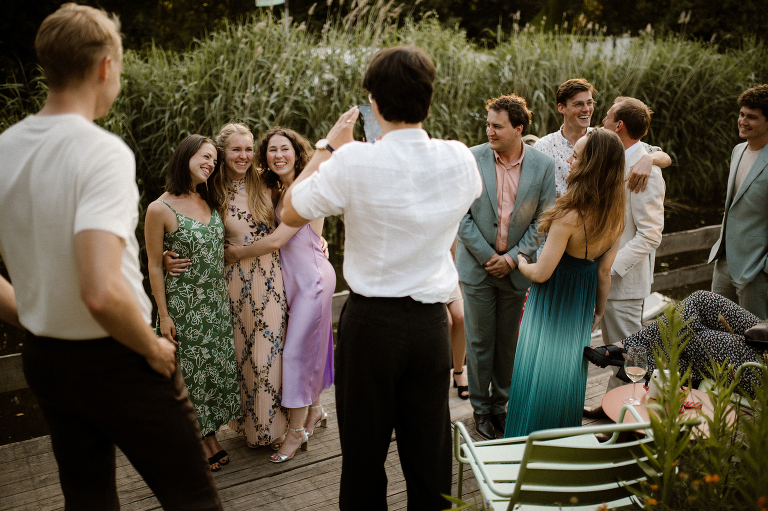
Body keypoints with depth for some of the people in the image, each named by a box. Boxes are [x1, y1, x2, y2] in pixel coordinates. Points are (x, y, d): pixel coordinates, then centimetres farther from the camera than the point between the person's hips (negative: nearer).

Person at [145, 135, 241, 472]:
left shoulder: (210, 202, 7)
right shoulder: (160, 209, -13)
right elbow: (154, 266, -10)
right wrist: (163, 315, -11)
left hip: (217, 301, 6)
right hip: (183, 302, -6)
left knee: (218, 365, 12)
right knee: (190, 369, 5)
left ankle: (211, 436, 29)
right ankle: (198, 443, 23)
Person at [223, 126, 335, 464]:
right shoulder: (281, 190, 10)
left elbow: (276, 240, -22)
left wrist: (237, 253, -10)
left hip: (312, 277, -8)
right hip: (295, 277, 8)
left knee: (297, 350, -4)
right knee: (309, 346, 16)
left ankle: (296, 431, 7)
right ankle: (314, 410, 31)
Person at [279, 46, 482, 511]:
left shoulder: (352, 162, -15)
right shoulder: (460, 159, -3)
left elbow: (290, 213, -1)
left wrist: (328, 146, 6)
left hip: (371, 320, -3)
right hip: (432, 320, 3)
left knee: (365, 453, 13)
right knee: (430, 452, 15)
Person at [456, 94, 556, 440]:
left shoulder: (543, 165, -4)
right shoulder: (471, 159, -7)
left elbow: (543, 220, -1)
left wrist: (512, 258, -9)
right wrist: (487, 256, -11)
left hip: (516, 266, 1)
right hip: (478, 264, -1)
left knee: (508, 341, 12)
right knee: (480, 340, 6)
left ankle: (500, 404, 30)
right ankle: (480, 408, 23)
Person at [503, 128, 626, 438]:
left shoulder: (570, 216, -30)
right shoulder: (615, 215, -8)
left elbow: (541, 273, -24)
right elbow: (604, 271, 2)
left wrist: (520, 263, -3)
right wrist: (600, 309, 14)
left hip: (553, 299, -7)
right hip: (584, 298, 7)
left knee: (540, 374, 9)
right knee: (569, 371, 22)